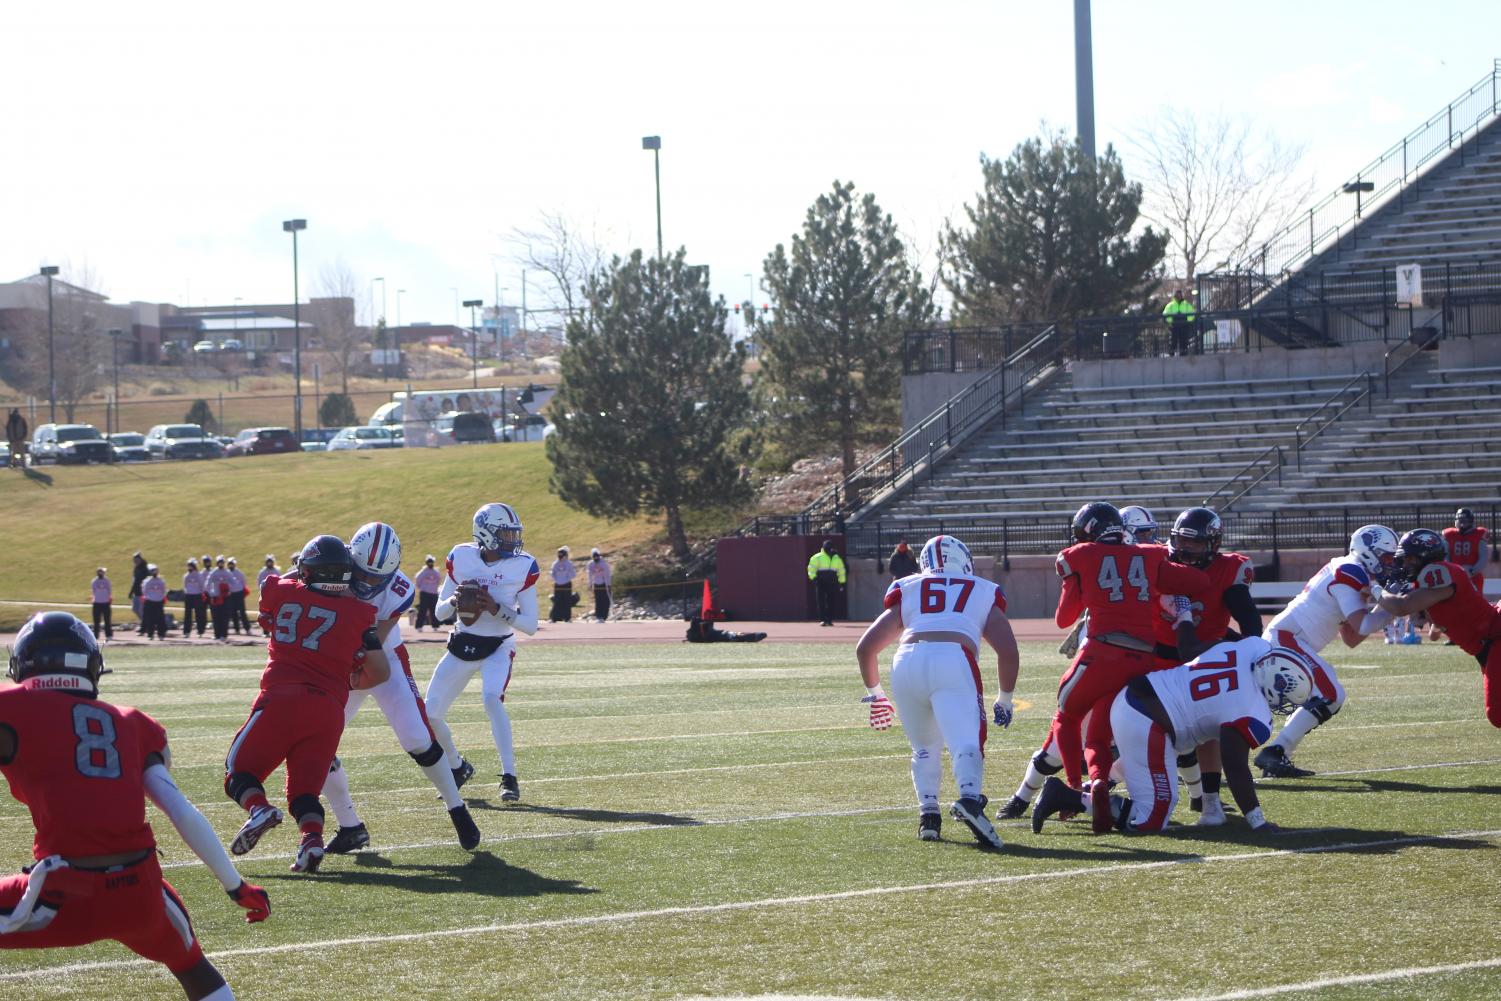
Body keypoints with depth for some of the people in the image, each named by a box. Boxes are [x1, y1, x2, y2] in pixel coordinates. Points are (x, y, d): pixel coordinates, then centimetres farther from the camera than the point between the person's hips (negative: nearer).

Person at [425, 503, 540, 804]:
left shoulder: (523, 567, -10)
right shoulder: (461, 557, -5)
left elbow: (530, 625, -10)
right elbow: (440, 613, 3)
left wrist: (497, 609, -25)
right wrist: (454, 601, -20)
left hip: (498, 647, -3)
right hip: (461, 645, 3)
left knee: (492, 699, -30)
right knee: (430, 714, 2)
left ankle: (509, 777, -22)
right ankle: (458, 767, 29)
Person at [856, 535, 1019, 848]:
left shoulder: (906, 592, 30)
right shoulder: (984, 594, 26)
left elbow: (865, 648, 30)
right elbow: (1008, 652, 17)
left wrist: (874, 692, 45)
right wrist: (1005, 699, 30)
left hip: (907, 663, 2)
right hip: (954, 661, -2)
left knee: (925, 747, 22)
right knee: (966, 743, -12)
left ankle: (928, 813, 7)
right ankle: (969, 799, -39)